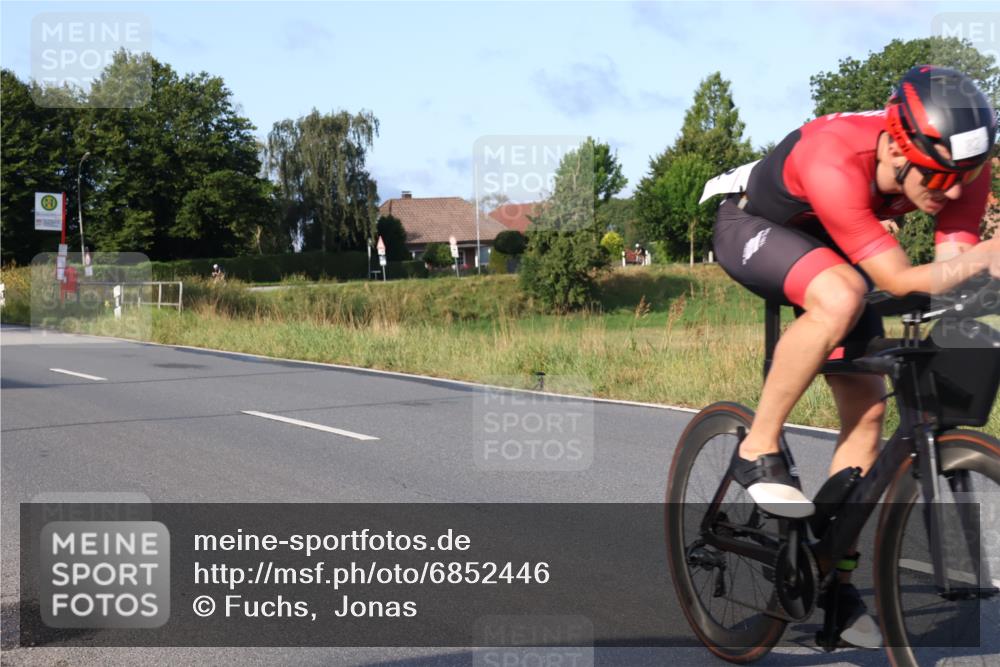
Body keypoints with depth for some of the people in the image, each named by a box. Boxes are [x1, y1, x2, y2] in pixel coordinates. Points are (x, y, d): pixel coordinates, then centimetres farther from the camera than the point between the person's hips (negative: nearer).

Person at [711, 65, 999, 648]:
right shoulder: (835, 162, -41)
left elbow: (951, 278, -23)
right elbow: (900, 281, -40)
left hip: (829, 249, 6)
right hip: (752, 228, -6)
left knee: (867, 408, -3)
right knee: (841, 298, -39)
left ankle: (835, 573, 12)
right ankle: (759, 451, -19)